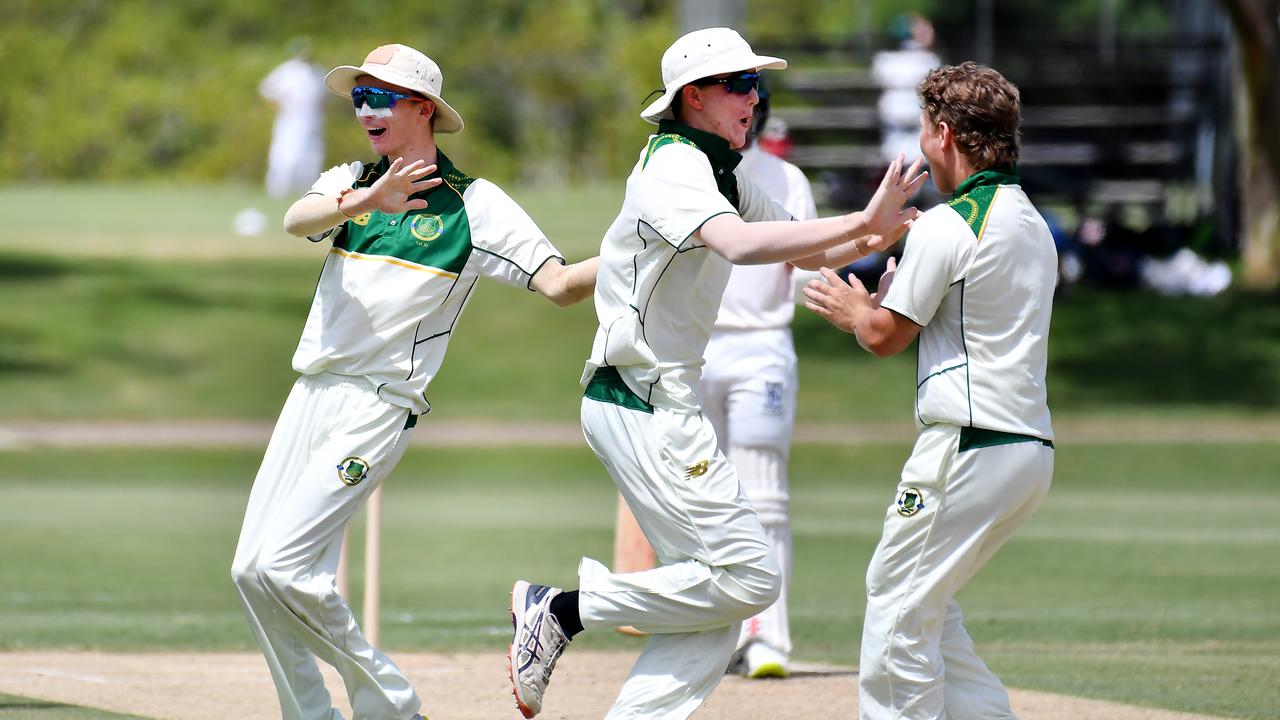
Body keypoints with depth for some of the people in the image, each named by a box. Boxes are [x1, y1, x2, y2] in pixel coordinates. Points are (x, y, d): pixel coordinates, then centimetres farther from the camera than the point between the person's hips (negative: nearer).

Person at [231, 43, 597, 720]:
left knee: (283, 566, -17)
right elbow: (296, 219, -12)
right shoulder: (348, 182, 11)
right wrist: (362, 201, -33)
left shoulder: (474, 205, -2)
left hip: (379, 404, -6)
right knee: (252, 570, 5)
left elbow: (559, 283, -10)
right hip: (310, 396, 6)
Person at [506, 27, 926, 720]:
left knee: (718, 602, 6)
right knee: (746, 576, -14)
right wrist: (862, 222, -36)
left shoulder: (724, 177, 16)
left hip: (668, 404, 10)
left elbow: (806, 253, 17)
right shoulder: (673, 166, -14)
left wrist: (875, 236, -4)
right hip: (646, 402, -10)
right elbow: (739, 244, -33)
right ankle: (564, 609, -6)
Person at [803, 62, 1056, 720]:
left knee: (898, 609, -3)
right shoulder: (1034, 226, 16)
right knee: (923, 604, 18)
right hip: (1032, 452, 9)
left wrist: (856, 313, 15)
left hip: (969, 448, -9)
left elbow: (886, 337, -6)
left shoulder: (946, 226, -11)